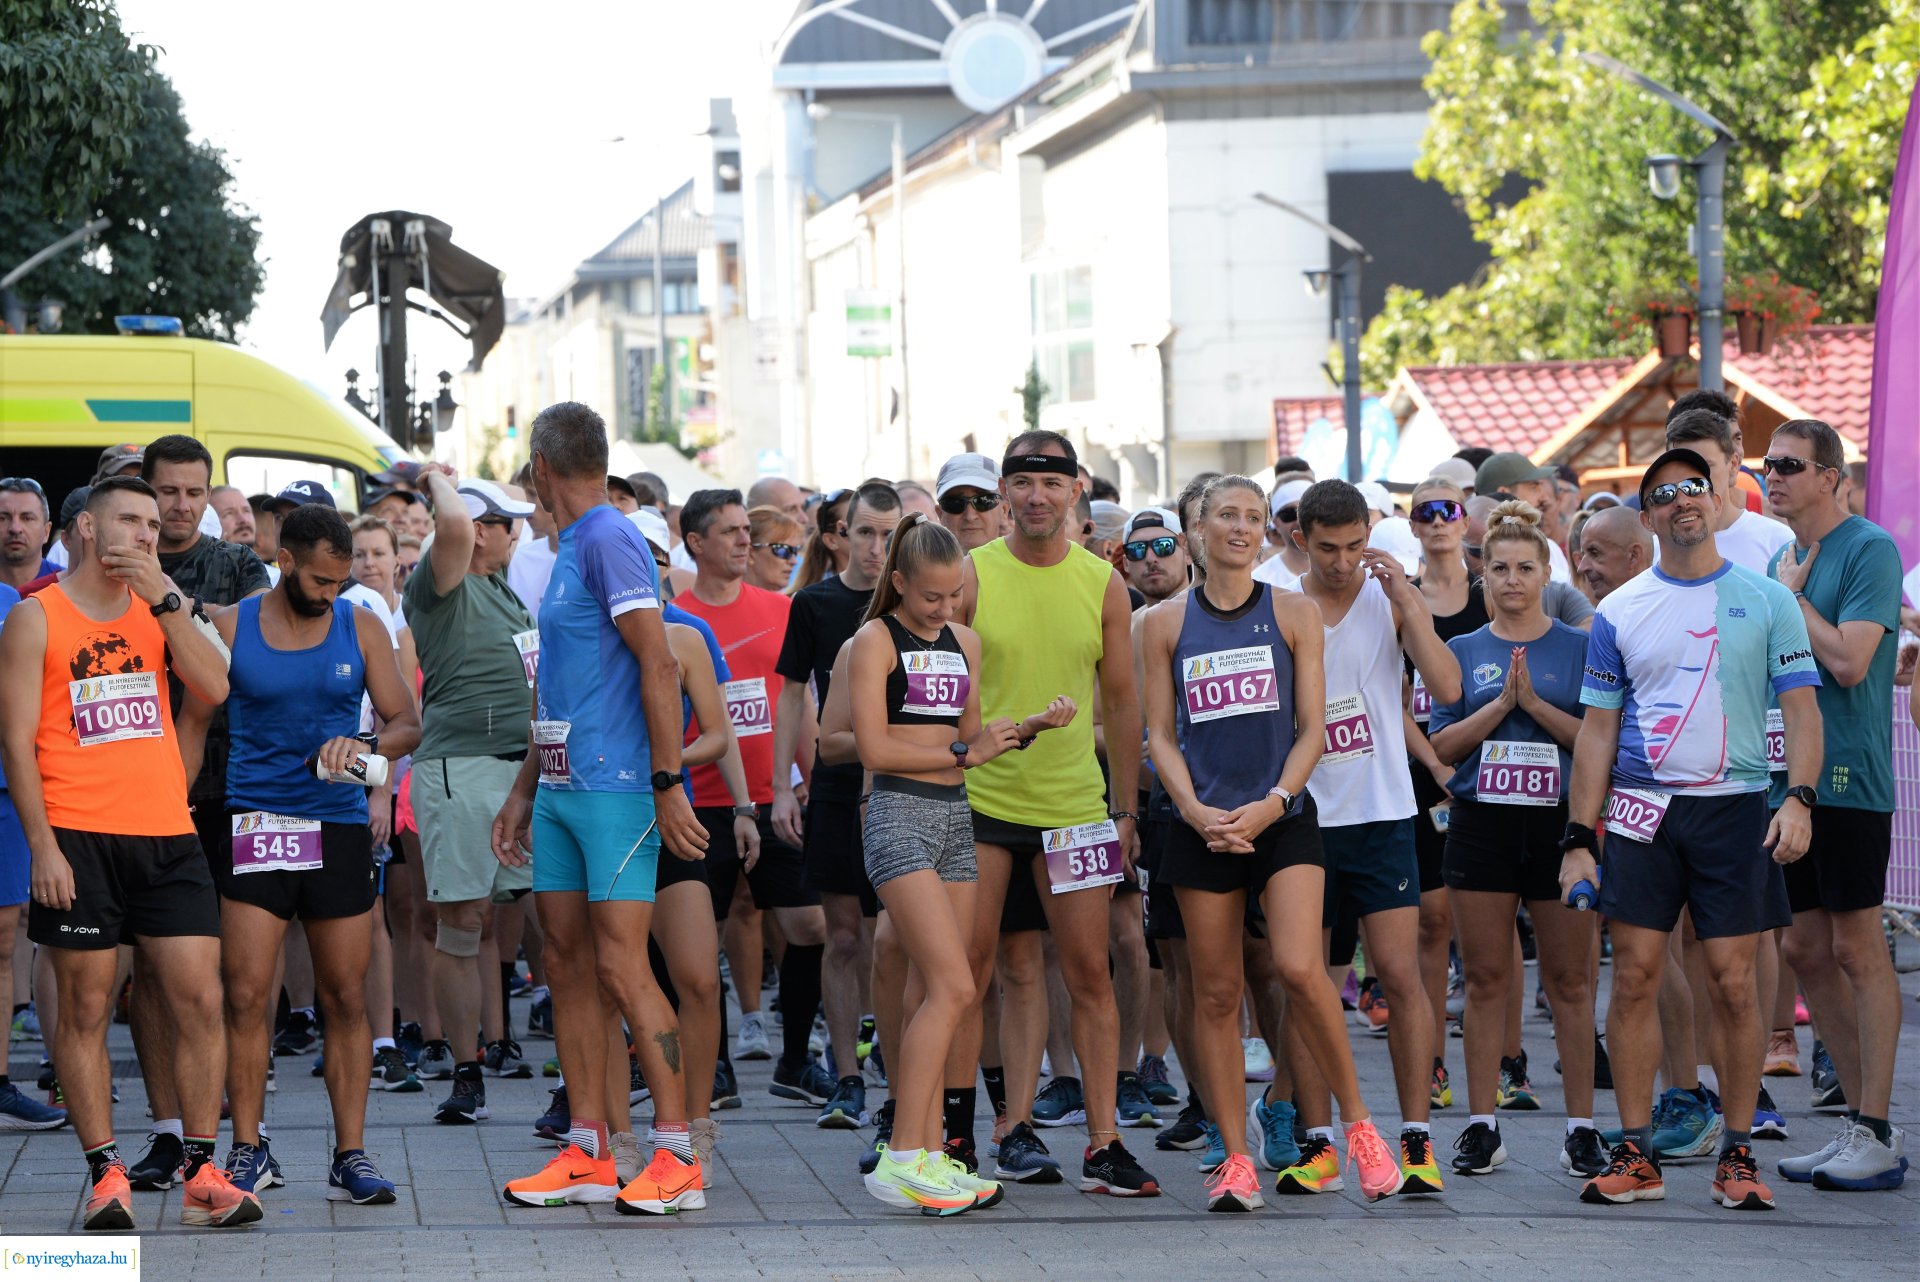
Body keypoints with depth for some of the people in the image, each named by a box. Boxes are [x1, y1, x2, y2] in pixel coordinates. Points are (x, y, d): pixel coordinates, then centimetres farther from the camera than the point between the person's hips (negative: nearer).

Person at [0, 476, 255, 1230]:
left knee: (200, 1000, -2)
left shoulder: (159, 608, 14)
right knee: (85, 1008, 0)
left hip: (167, 835, 4)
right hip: (79, 839, -3)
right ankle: (105, 1173, 6)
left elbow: (213, 690, -1)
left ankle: (202, 1172, 5)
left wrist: (163, 596, -6)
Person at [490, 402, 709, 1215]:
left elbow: (658, 667, -17)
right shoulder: (569, 551, 18)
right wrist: (523, 791, 26)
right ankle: (589, 1156, 13)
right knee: (568, 969, 9)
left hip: (613, 790, -9)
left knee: (621, 968, -10)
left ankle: (678, 1158, -7)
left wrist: (667, 784, -20)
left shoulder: (611, 541, -11)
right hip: (560, 791, 9)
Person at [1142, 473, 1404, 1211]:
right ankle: (1235, 1157, 7)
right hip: (1203, 827, 2)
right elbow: (1161, 735, 6)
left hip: (1282, 818, -1)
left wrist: (1271, 804, -12)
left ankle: (1357, 1119, -2)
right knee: (1216, 991, 1)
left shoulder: (1294, 614, 6)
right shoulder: (1168, 624, 8)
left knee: (1299, 968, -19)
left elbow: (1312, 728, 3)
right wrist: (1195, 810, -9)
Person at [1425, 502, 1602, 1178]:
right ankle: (1482, 1126, 9)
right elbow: (1442, 745, 2)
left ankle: (1581, 1128, 4)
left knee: (1569, 979, 0)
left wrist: (1536, 703, -14)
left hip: (1560, 824, -2)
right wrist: (1500, 704, -11)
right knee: (1485, 978, 3)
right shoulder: (1462, 651, 9)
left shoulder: (1578, 647, 4)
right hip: (1482, 823, 2)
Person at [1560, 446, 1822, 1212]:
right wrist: (1578, 839, 3)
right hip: (1640, 810, 1)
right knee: (1635, 976, -2)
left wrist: (1799, 800, -13)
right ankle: (1635, 1155, 5)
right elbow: (1597, 728, 10)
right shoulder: (1620, 611, 8)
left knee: (1733, 983, -3)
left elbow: (1801, 709, 2)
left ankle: (1738, 1155, 6)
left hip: (1733, 807, -1)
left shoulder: (1766, 601, 4)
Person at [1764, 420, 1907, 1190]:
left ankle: (1876, 1135, -1)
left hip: (1847, 778, -8)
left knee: (1855, 949, -5)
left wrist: (1792, 595, -11)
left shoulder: (1868, 550, -10)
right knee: (1806, 949, 8)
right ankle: (1861, 1119, 16)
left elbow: (1848, 662, -20)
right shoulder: (1782, 560, 15)